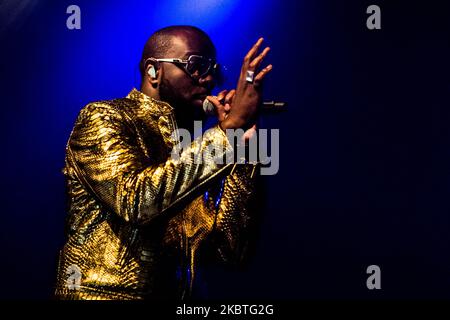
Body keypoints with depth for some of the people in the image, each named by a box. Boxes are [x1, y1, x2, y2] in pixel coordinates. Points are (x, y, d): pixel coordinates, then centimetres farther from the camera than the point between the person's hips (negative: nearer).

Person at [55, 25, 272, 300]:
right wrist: (229, 129, -18)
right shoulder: (103, 117, -4)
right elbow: (135, 199, -21)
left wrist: (241, 141, -2)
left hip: (171, 294, 5)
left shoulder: (194, 144, 10)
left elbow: (230, 245, 3)